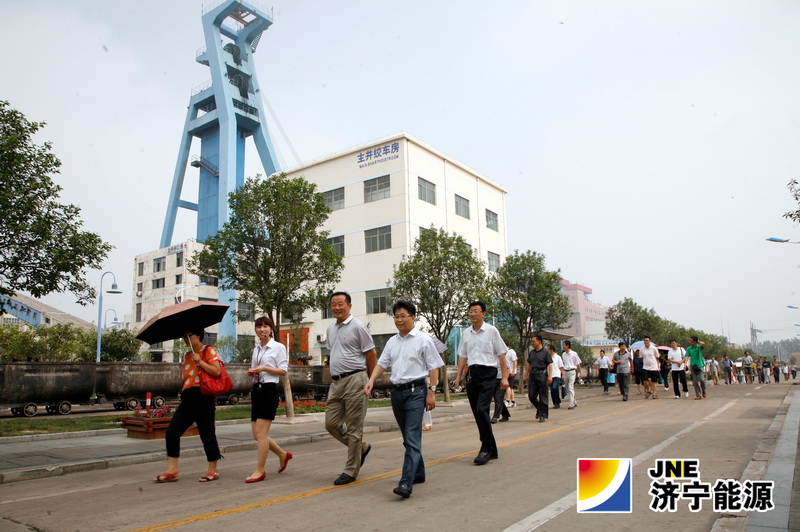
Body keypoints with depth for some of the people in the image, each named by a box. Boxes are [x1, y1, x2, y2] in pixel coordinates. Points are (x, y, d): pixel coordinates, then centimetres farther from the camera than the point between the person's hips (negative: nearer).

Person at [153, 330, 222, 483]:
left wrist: (199, 361, -14)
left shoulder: (209, 351, -2)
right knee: (172, 431, -2)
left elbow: (217, 371, -14)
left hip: (203, 397, -7)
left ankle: (213, 470, 13)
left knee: (207, 434, 0)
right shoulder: (187, 356, 20)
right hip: (187, 397, 7)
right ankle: (172, 470, 6)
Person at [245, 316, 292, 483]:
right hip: (256, 390, 7)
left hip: (269, 390, -7)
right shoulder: (256, 349, 16)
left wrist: (264, 368, -16)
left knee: (261, 433, -9)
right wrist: (251, 372, 2)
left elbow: (283, 370, -7)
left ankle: (260, 471, 1)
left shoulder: (278, 347, -3)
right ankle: (283, 454, 28)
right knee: (257, 434, 7)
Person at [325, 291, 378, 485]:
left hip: (354, 380, -8)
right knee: (331, 423, 8)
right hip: (336, 382, 8)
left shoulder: (358, 327, -8)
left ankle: (351, 471, 12)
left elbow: (371, 354, -6)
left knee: (354, 428, 0)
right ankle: (362, 448, 29)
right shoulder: (330, 328, 14)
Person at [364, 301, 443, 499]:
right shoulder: (392, 342, 13)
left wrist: (431, 392, -11)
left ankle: (406, 483, -17)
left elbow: (434, 367, -5)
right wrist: (371, 380, -6)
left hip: (415, 391, -7)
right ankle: (418, 473, 31)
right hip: (397, 391, 7)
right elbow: (382, 363, 11)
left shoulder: (423, 340, -4)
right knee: (407, 438, 16)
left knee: (412, 438, -13)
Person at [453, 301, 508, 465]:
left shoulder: (492, 331, -1)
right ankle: (491, 451, 20)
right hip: (472, 374, 5)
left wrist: (504, 377, -5)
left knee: (481, 410, -18)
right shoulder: (466, 333, 11)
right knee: (477, 414, 7)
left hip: (488, 373, -5)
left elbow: (501, 354, 0)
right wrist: (459, 376, 8)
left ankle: (486, 449, -4)